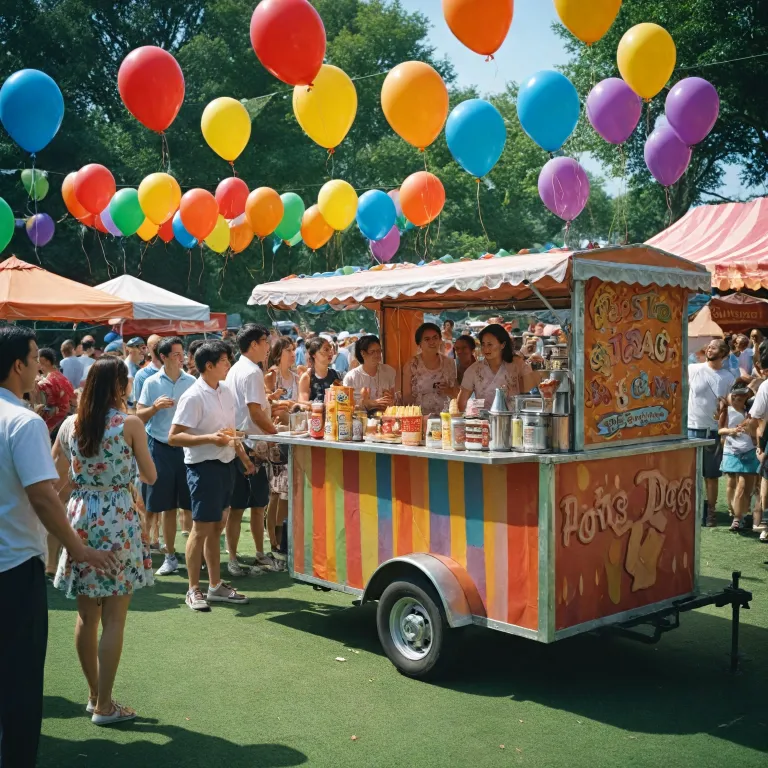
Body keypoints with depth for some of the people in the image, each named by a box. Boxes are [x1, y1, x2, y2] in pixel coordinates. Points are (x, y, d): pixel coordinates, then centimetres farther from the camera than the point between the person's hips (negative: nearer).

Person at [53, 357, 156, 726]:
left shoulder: (69, 425, 2)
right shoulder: (130, 424, -10)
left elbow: (57, 480, 8)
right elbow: (150, 476, -1)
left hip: (80, 519, 5)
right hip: (118, 520, -5)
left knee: (86, 615, 14)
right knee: (113, 619, 3)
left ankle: (94, 695, 26)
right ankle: (105, 705, 8)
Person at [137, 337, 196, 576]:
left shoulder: (191, 382, 2)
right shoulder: (151, 383, -2)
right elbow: (139, 417, -1)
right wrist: (155, 407, -18)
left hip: (187, 446, 1)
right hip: (161, 448, -1)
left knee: (190, 504, 4)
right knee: (167, 505, 7)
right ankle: (170, 556, 17)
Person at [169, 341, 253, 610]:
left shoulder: (226, 391, 9)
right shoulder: (193, 397, -16)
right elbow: (173, 437, -19)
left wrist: (242, 455, 18)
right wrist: (209, 438, -27)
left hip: (225, 464, 8)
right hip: (204, 466, -8)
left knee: (216, 527, 15)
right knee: (201, 529, 0)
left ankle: (216, 586, 25)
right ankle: (194, 590, 12)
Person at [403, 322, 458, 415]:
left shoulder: (449, 363, 6)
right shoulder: (412, 365, -2)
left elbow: (455, 394, 15)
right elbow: (406, 398, 2)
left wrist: (448, 391, -4)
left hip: (442, 415, 2)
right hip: (418, 416, -2)